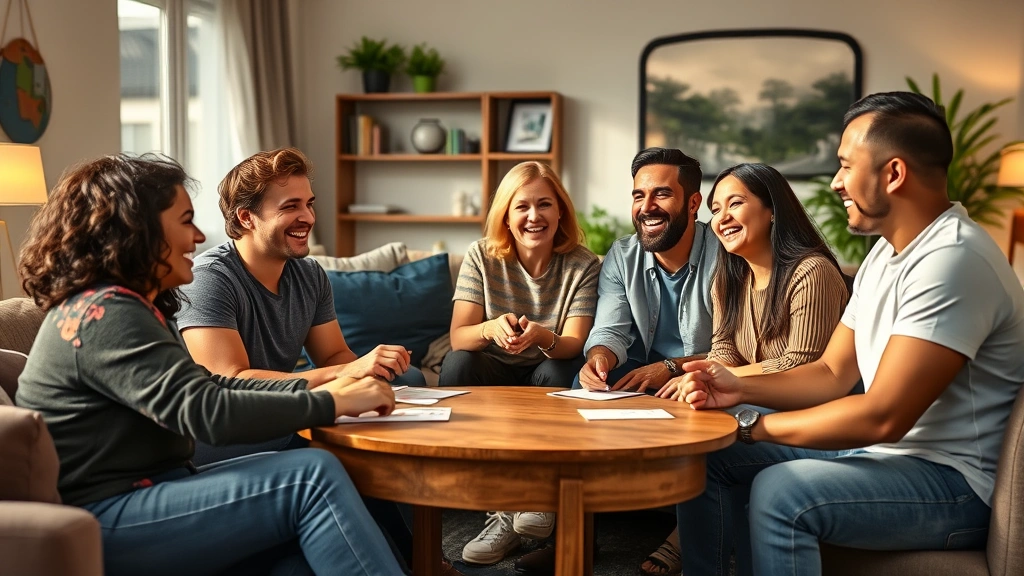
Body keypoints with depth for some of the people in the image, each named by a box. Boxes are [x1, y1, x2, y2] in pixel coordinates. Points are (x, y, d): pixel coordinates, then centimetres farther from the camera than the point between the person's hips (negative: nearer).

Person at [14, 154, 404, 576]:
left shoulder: (122, 306, 16)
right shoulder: (106, 313, -17)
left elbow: (204, 386, 16)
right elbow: (206, 413, -25)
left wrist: (316, 388, 3)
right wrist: (333, 402, -16)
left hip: (139, 493, 9)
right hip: (103, 523, -9)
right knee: (313, 476, -21)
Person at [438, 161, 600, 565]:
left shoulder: (582, 265, -9)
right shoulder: (482, 257, -6)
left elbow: (573, 345, -18)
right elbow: (458, 337, -14)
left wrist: (541, 337, -42)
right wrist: (491, 328, -39)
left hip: (549, 372, -1)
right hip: (494, 375, 2)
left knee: (556, 374, -34)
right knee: (456, 365, -29)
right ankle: (501, 511, -27)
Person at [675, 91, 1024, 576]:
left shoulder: (952, 260, -23)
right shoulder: (885, 254, 10)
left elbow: (884, 416, -26)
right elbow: (833, 374, 12)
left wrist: (751, 425, -17)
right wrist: (740, 389, -5)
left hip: (954, 481, -9)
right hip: (881, 450, 10)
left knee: (780, 490, -33)